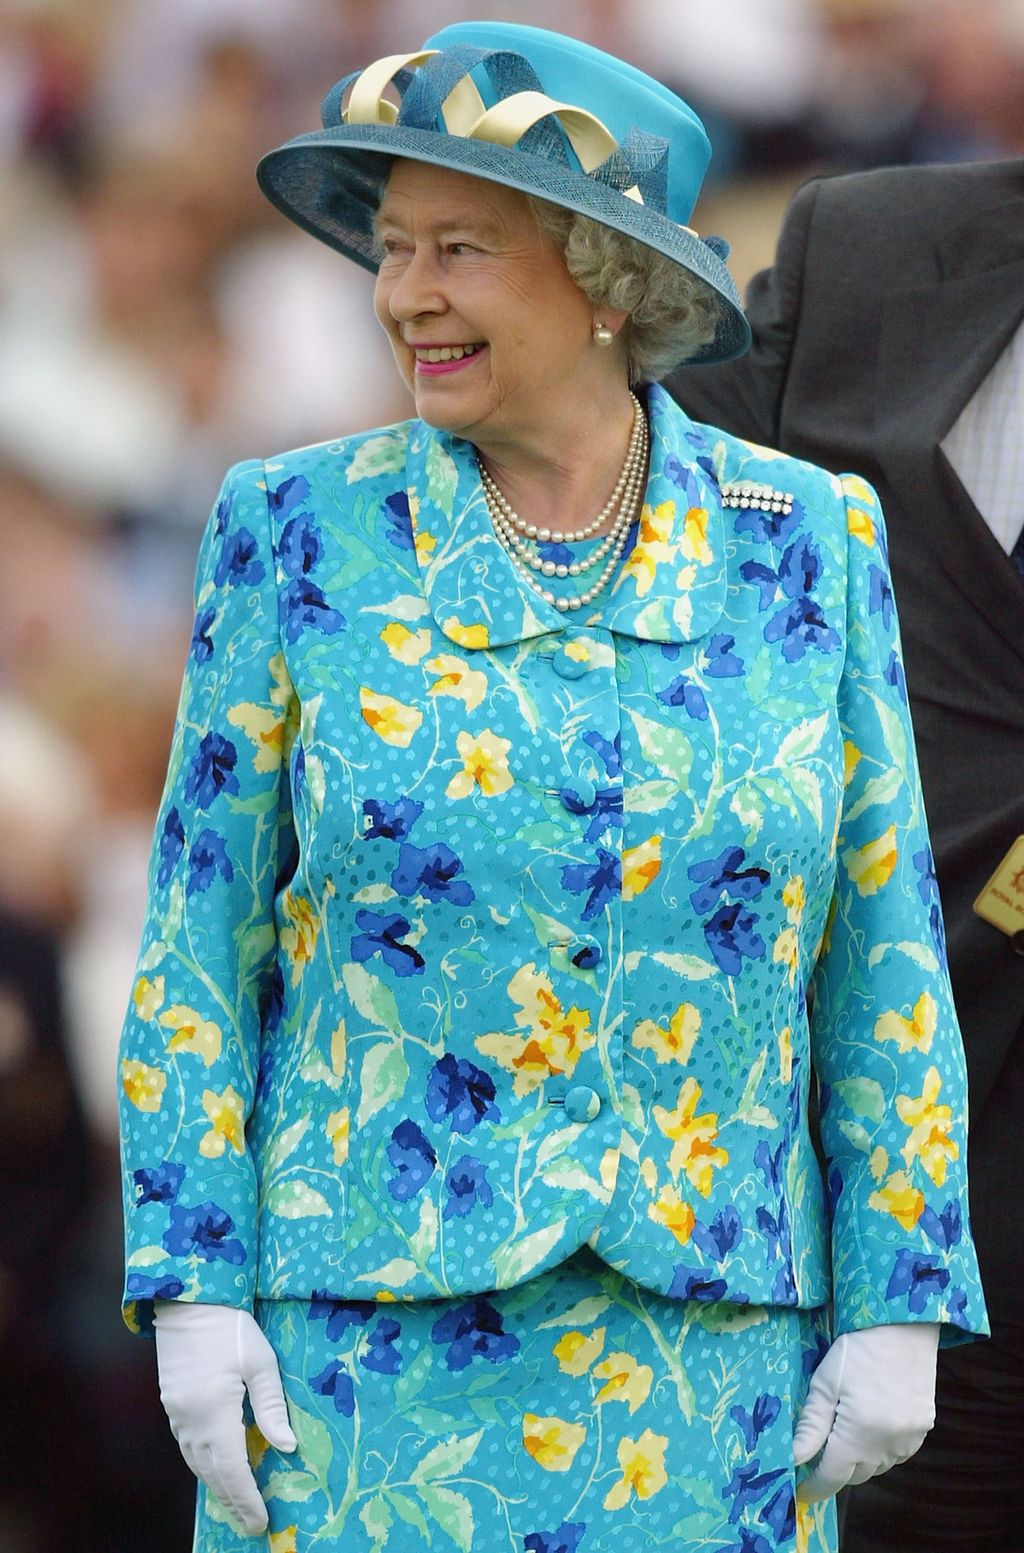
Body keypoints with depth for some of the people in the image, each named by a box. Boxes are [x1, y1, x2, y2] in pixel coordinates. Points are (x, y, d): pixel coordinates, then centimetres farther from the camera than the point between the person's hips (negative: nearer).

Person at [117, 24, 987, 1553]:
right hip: (376, 1345, -1)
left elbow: (881, 954, 4)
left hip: (703, 1347, 1)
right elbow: (200, 935, 1)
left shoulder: (804, 545, 1)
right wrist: (193, 1290, -6)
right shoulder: (301, 535, -1)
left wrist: (899, 1311, -1)